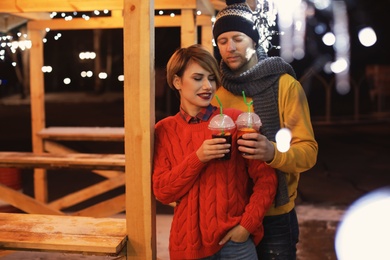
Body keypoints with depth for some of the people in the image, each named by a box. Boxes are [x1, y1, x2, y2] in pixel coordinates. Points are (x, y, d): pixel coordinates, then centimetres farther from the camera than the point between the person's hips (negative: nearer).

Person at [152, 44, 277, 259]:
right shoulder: (164, 130, 0)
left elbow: (265, 179, -4)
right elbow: (162, 192, -5)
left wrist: (247, 224, -12)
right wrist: (197, 158, -17)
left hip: (235, 240, -1)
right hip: (188, 242, 2)